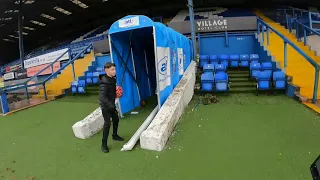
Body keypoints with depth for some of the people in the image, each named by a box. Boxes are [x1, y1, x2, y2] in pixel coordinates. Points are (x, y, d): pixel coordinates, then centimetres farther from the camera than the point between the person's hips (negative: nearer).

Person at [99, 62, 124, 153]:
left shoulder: (113, 79, 1)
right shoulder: (104, 81, -25)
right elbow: (102, 96, -30)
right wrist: (111, 105, -33)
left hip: (111, 104, 9)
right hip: (105, 105, -9)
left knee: (116, 119, 19)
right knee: (107, 123, -10)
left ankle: (115, 135, 42)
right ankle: (104, 144, 2)